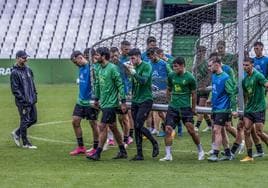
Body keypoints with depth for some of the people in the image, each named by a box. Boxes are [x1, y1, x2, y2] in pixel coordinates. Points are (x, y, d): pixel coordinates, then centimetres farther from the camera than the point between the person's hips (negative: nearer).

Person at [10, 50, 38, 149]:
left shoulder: (28, 69, 11)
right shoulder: (14, 72, -13)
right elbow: (15, 89, -16)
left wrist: (35, 95, 12)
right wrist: (23, 100, -18)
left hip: (31, 100, 8)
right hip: (23, 102, -8)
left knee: (33, 119, 13)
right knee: (25, 121, -2)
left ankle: (17, 133, 28)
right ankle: (25, 143, 9)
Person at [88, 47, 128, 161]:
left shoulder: (112, 68, -15)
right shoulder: (100, 69, 9)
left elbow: (120, 85, -15)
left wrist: (123, 102, -16)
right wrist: (96, 99, 24)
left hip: (111, 103, -9)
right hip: (104, 103, 9)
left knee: (102, 127, -9)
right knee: (113, 127, 13)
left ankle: (98, 153, -6)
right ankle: (123, 152, 21)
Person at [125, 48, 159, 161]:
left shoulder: (146, 67, -9)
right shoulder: (134, 67, 12)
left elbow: (143, 80, -24)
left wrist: (132, 71, -28)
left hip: (145, 100, -7)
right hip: (135, 101, 7)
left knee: (138, 126, -14)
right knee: (136, 127, 3)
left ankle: (155, 143, 7)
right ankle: (139, 154, 7)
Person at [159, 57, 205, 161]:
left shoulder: (189, 77, -7)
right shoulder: (171, 76, 5)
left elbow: (193, 94, 0)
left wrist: (193, 109, 3)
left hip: (185, 107, -4)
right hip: (173, 107, 4)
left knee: (191, 130, -3)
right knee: (168, 129, -6)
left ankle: (200, 151, 18)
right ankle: (168, 155, -1)